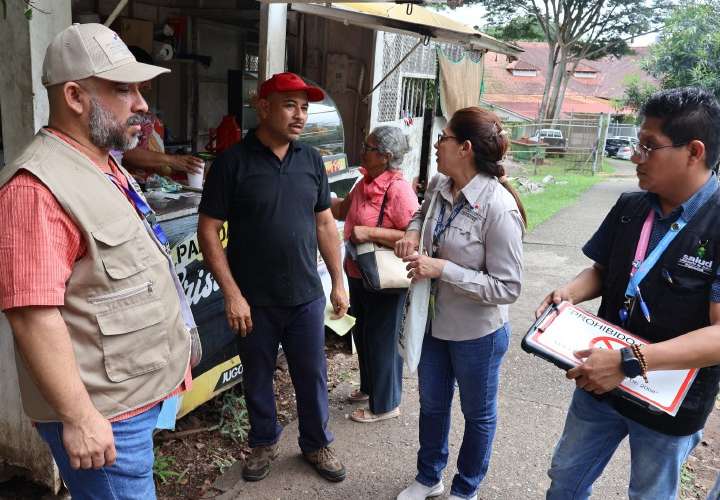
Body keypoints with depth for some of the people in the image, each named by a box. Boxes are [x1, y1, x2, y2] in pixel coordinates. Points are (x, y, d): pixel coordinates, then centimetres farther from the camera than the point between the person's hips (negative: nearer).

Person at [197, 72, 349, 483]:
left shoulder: (312, 160, 3)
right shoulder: (233, 162, -9)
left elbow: (325, 223, 10)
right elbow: (209, 231, -9)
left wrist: (339, 282, 9)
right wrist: (232, 294, -14)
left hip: (307, 297, 3)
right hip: (255, 302, -2)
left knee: (313, 376, 14)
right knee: (258, 378, 15)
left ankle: (317, 444, 36)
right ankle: (265, 443, 38)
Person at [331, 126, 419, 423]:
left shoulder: (399, 189, -23)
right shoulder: (366, 182, 4)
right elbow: (342, 209, 17)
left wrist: (370, 232, -30)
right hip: (358, 274, 9)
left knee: (382, 340, 6)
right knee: (362, 333, 23)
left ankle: (385, 404, 25)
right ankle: (369, 387, 44)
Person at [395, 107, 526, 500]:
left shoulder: (498, 208, -27)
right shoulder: (438, 186, -6)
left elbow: (507, 286, -25)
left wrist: (443, 269, -29)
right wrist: (412, 233, -4)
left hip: (477, 333, -6)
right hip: (435, 320, 7)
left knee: (478, 414, 19)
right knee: (432, 405, 24)